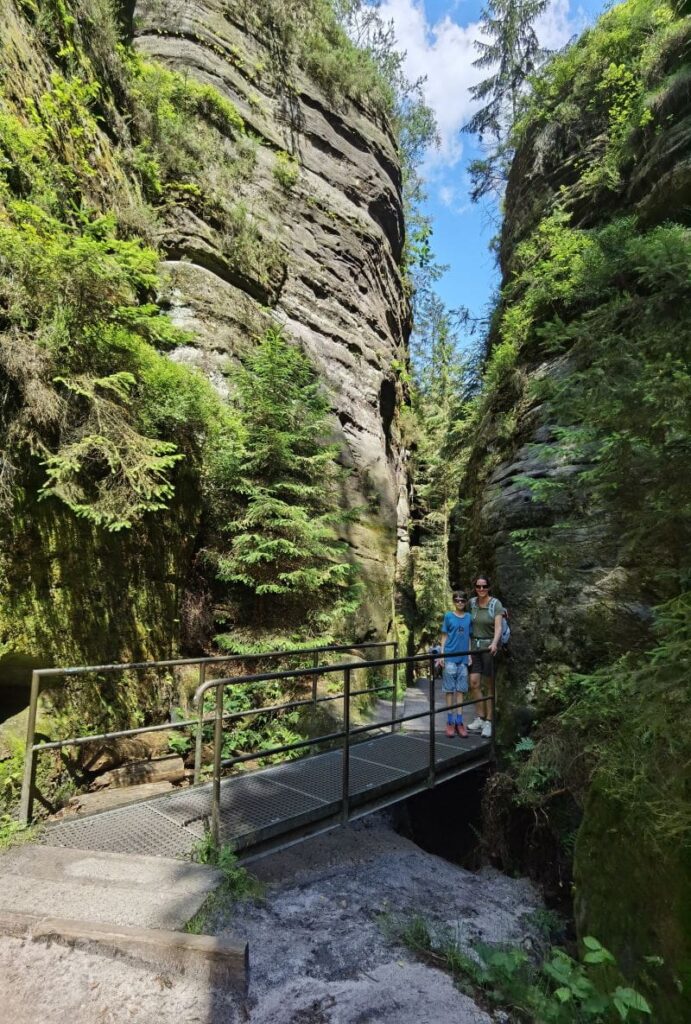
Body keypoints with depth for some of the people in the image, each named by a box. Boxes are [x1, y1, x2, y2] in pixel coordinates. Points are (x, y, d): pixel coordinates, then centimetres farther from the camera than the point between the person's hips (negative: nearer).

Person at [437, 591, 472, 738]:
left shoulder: (468, 617, 7)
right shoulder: (448, 616, 1)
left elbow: (469, 637, 11)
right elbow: (444, 636, 2)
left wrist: (469, 655, 6)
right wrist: (441, 655, -4)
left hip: (463, 658, 2)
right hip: (449, 658, -2)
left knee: (460, 690, 6)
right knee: (449, 689, 2)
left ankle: (459, 722, 12)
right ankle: (450, 722, 9)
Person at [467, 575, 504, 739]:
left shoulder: (495, 604, -9)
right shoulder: (472, 603, 4)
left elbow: (498, 627, -18)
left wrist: (494, 643, -33)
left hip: (490, 647, -4)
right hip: (475, 646, 4)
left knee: (489, 685, 1)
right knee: (474, 682, -2)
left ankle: (488, 722, 10)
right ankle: (480, 718, 12)